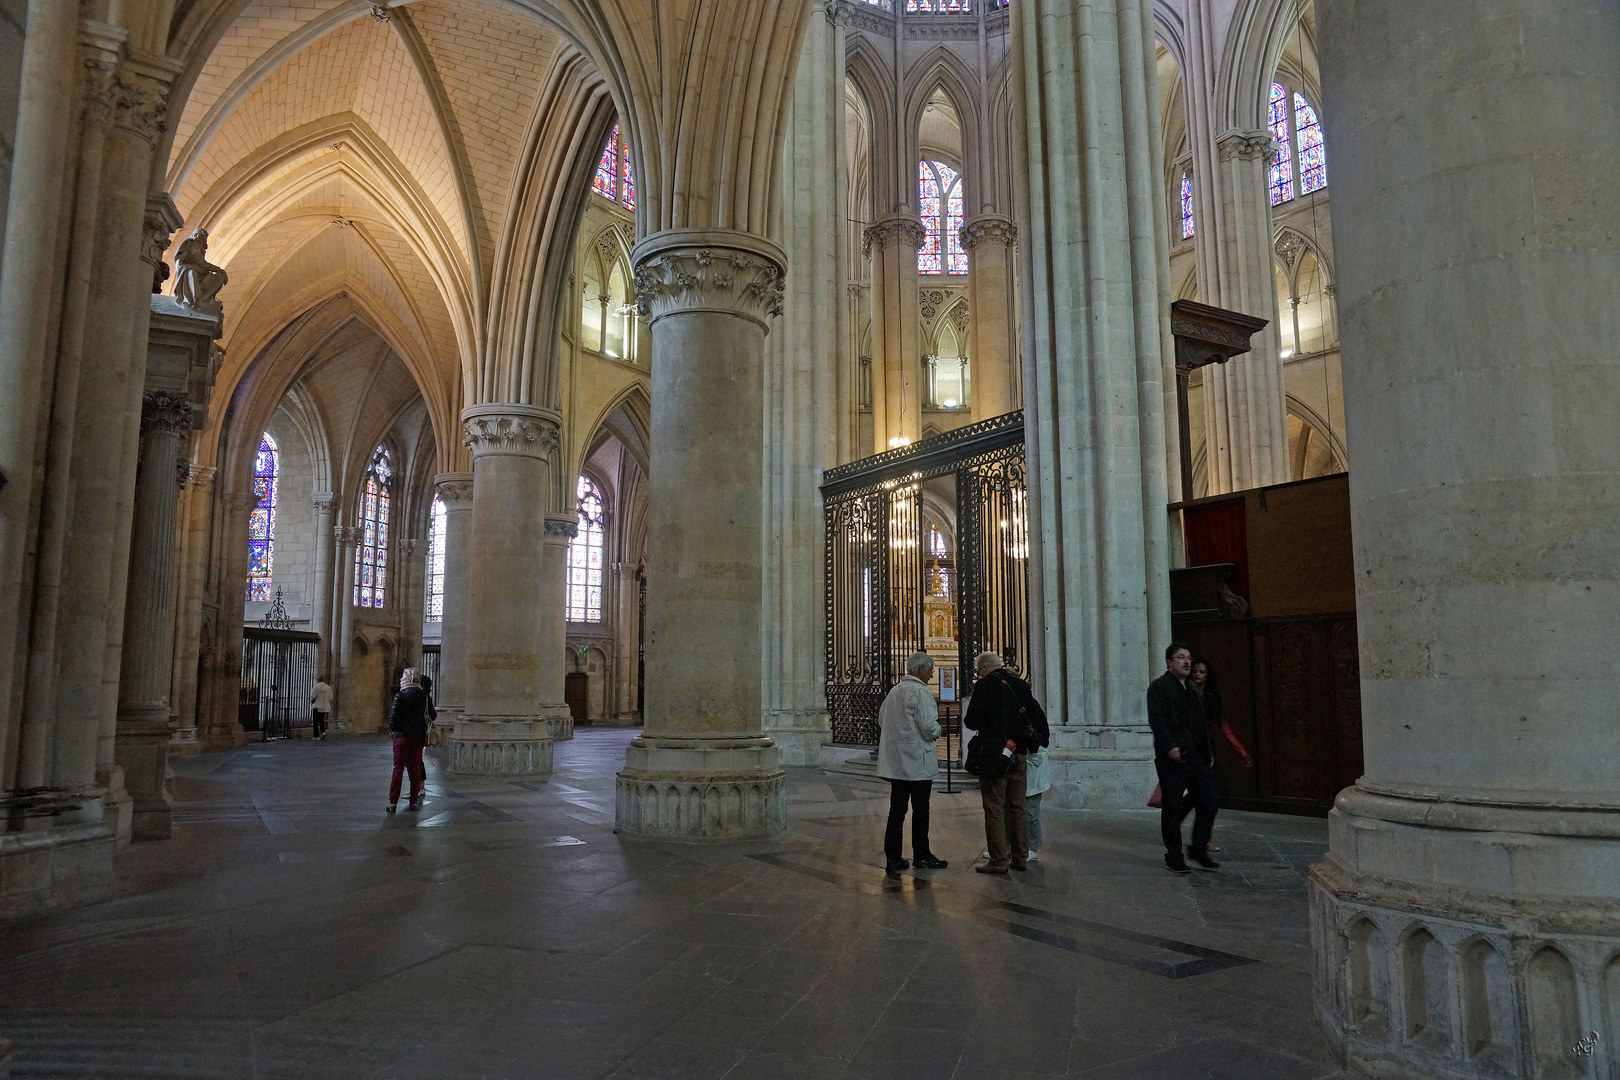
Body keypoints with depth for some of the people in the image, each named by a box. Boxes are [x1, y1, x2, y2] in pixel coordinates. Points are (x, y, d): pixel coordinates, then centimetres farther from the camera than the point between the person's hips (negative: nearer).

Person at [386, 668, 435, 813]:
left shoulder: (401, 695, -8)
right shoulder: (425, 696, 3)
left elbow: (394, 715, -13)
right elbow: (433, 716, 9)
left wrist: (392, 728, 2)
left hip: (402, 736, -3)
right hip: (418, 736, 3)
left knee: (398, 768, 1)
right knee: (415, 768, 8)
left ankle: (393, 802, -2)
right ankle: (414, 801, 8)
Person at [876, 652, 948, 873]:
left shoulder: (894, 691, 11)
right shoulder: (920, 691, -14)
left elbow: (881, 720, 17)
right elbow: (929, 726, -19)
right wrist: (936, 732, 2)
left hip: (896, 762, 7)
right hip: (918, 761, -7)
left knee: (897, 809, 8)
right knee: (920, 810, 4)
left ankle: (893, 858, 9)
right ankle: (921, 857, 13)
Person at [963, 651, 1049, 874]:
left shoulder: (985, 685, -8)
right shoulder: (1021, 685, 11)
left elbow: (972, 721, -10)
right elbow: (1038, 716, 15)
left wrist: (965, 721, 12)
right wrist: (1043, 739, 30)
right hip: (1019, 754, 6)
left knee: (995, 808, -2)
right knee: (1018, 806, 12)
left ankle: (999, 860, -1)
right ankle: (1020, 858, 17)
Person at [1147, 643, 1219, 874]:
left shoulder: (1193, 689, 20)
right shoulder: (1159, 687, -5)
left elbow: (1201, 723, 23)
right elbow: (1156, 720, -15)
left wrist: (1209, 752, 16)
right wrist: (1170, 747, -23)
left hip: (1198, 756, 7)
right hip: (1173, 758, -7)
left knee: (1208, 800, 3)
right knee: (1172, 807, 1)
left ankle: (1199, 849, 18)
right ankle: (1173, 857, 10)